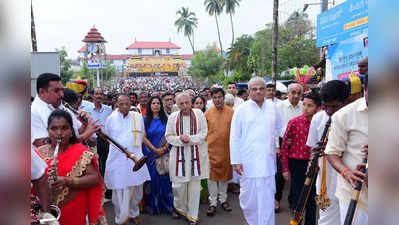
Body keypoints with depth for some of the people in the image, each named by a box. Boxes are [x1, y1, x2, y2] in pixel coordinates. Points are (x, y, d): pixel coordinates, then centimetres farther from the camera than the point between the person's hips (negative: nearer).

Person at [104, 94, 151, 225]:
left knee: (136, 189, 12)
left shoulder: (138, 117, 3)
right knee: (119, 191, 3)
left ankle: (133, 213, 34)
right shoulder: (111, 118, 0)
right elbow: (107, 137, 13)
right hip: (117, 160, -2)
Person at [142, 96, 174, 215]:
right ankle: (153, 205, 18)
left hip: (165, 154, 1)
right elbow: (144, 137, -3)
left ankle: (167, 204, 16)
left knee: (165, 178, 2)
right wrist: (155, 150, -9)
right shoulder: (145, 120, 2)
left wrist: (164, 148, -11)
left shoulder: (165, 119, 4)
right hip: (150, 154, 0)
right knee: (153, 178, 4)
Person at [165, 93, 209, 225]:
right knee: (179, 185, 4)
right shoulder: (173, 117, 4)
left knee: (194, 185, 5)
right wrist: (180, 139, -13)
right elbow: (168, 136, 5)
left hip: (196, 155, -1)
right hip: (179, 154, 1)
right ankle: (179, 208, 33)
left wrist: (189, 138, -16)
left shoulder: (198, 114, 0)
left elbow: (203, 133, -3)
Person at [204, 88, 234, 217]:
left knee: (225, 174, 13)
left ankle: (223, 199, 31)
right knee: (212, 176, 4)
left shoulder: (231, 112, -1)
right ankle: (213, 202, 17)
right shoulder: (208, 113, -2)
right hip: (211, 149, -1)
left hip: (226, 149, 1)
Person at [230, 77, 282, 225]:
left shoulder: (272, 107, 8)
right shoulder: (241, 110, -1)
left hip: (267, 161, 2)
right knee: (248, 196, 8)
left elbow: (279, 129, 22)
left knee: (267, 199, 5)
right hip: (248, 161, -2)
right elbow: (234, 137, -2)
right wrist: (235, 161, -6)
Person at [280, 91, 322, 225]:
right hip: (297, 164, -3)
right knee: (298, 198, 6)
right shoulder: (294, 122, -9)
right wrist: (285, 168, -4)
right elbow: (285, 146, -5)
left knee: (312, 198, 15)